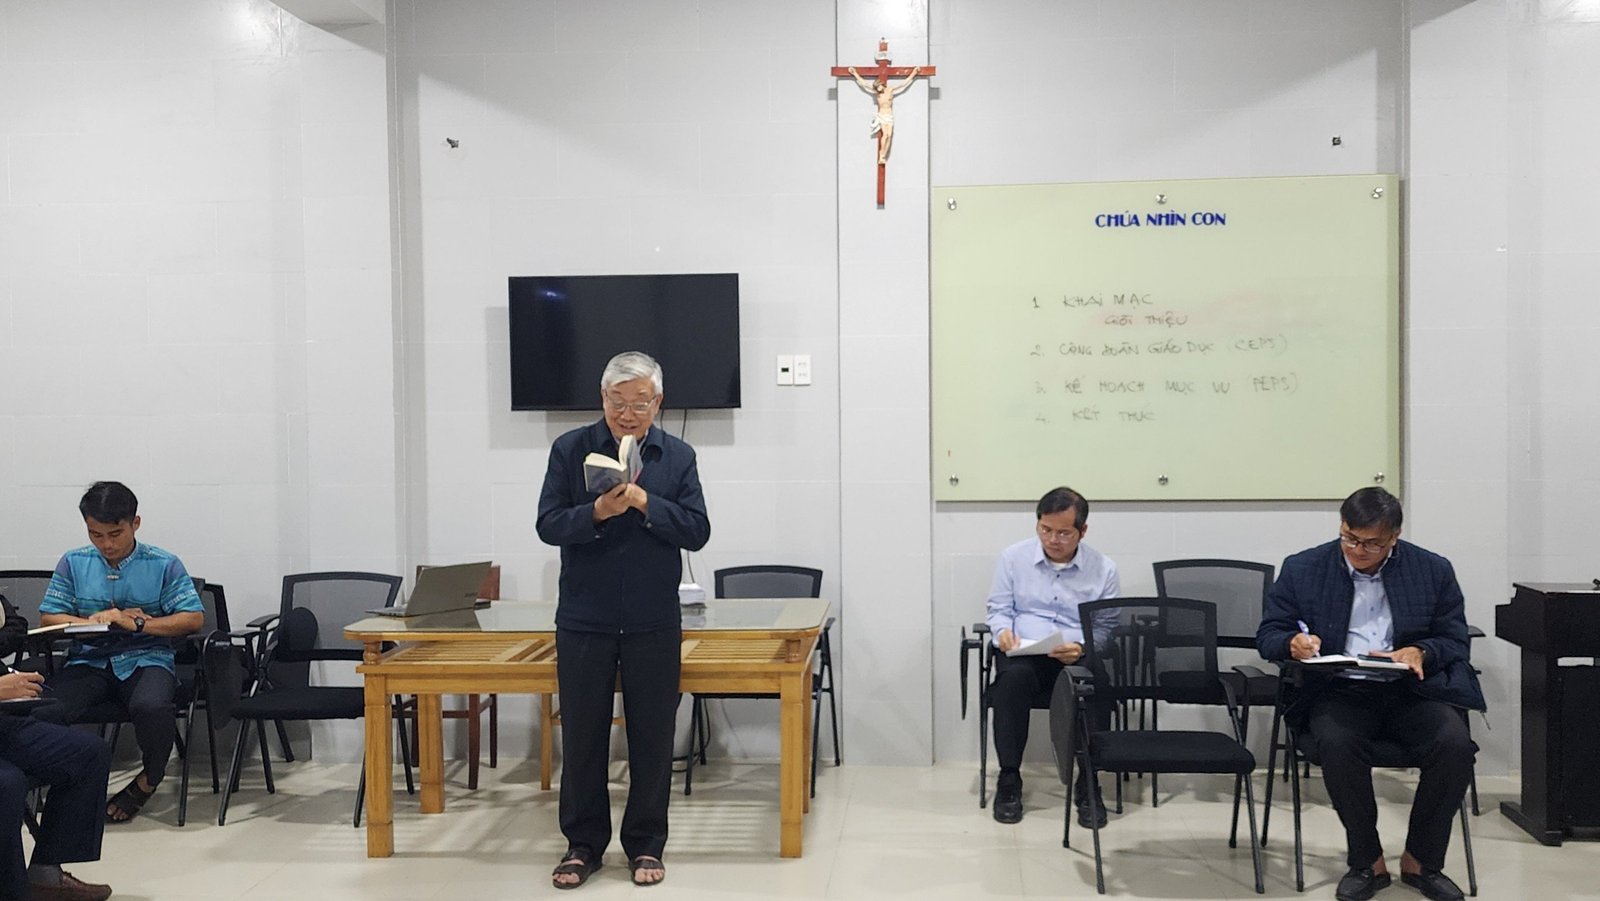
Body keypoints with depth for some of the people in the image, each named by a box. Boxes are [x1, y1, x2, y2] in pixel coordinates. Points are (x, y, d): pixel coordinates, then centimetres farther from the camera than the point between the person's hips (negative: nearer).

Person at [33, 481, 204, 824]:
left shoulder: (164, 564, 5)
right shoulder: (73, 563, 12)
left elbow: (194, 618, -1)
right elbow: (48, 618, 10)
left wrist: (137, 623, -13)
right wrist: (92, 621, -9)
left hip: (146, 658, -2)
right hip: (89, 660, 2)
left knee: (152, 708, -37)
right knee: (41, 712, -30)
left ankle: (150, 779, -3)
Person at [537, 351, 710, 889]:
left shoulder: (678, 457, 3)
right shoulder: (570, 450, 1)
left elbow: (697, 531, -4)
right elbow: (548, 525, -5)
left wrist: (644, 502, -18)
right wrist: (597, 512, -23)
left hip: (653, 624, 0)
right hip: (584, 620, 0)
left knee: (652, 737, 7)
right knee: (582, 734, 8)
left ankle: (646, 844, 22)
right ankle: (583, 843, 23)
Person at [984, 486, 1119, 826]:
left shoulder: (1103, 568, 5)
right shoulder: (1013, 557, 6)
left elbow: (1108, 628, 7)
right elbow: (998, 608, 12)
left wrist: (1083, 647, -14)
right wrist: (1003, 630, -12)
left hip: (1080, 655, 0)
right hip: (1023, 653, 0)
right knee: (1013, 678, -36)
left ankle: (1088, 784, -17)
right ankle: (1008, 779, -19)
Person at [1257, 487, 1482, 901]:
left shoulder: (1433, 570, 6)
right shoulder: (1302, 569, 3)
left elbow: (1455, 640, 9)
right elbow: (1268, 635, 6)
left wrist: (1420, 652, -14)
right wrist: (1293, 643, -18)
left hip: (1412, 690, 1)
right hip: (1338, 691, -1)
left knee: (1455, 745, -27)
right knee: (1337, 744, -33)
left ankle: (1421, 861, -4)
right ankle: (1367, 862, -10)